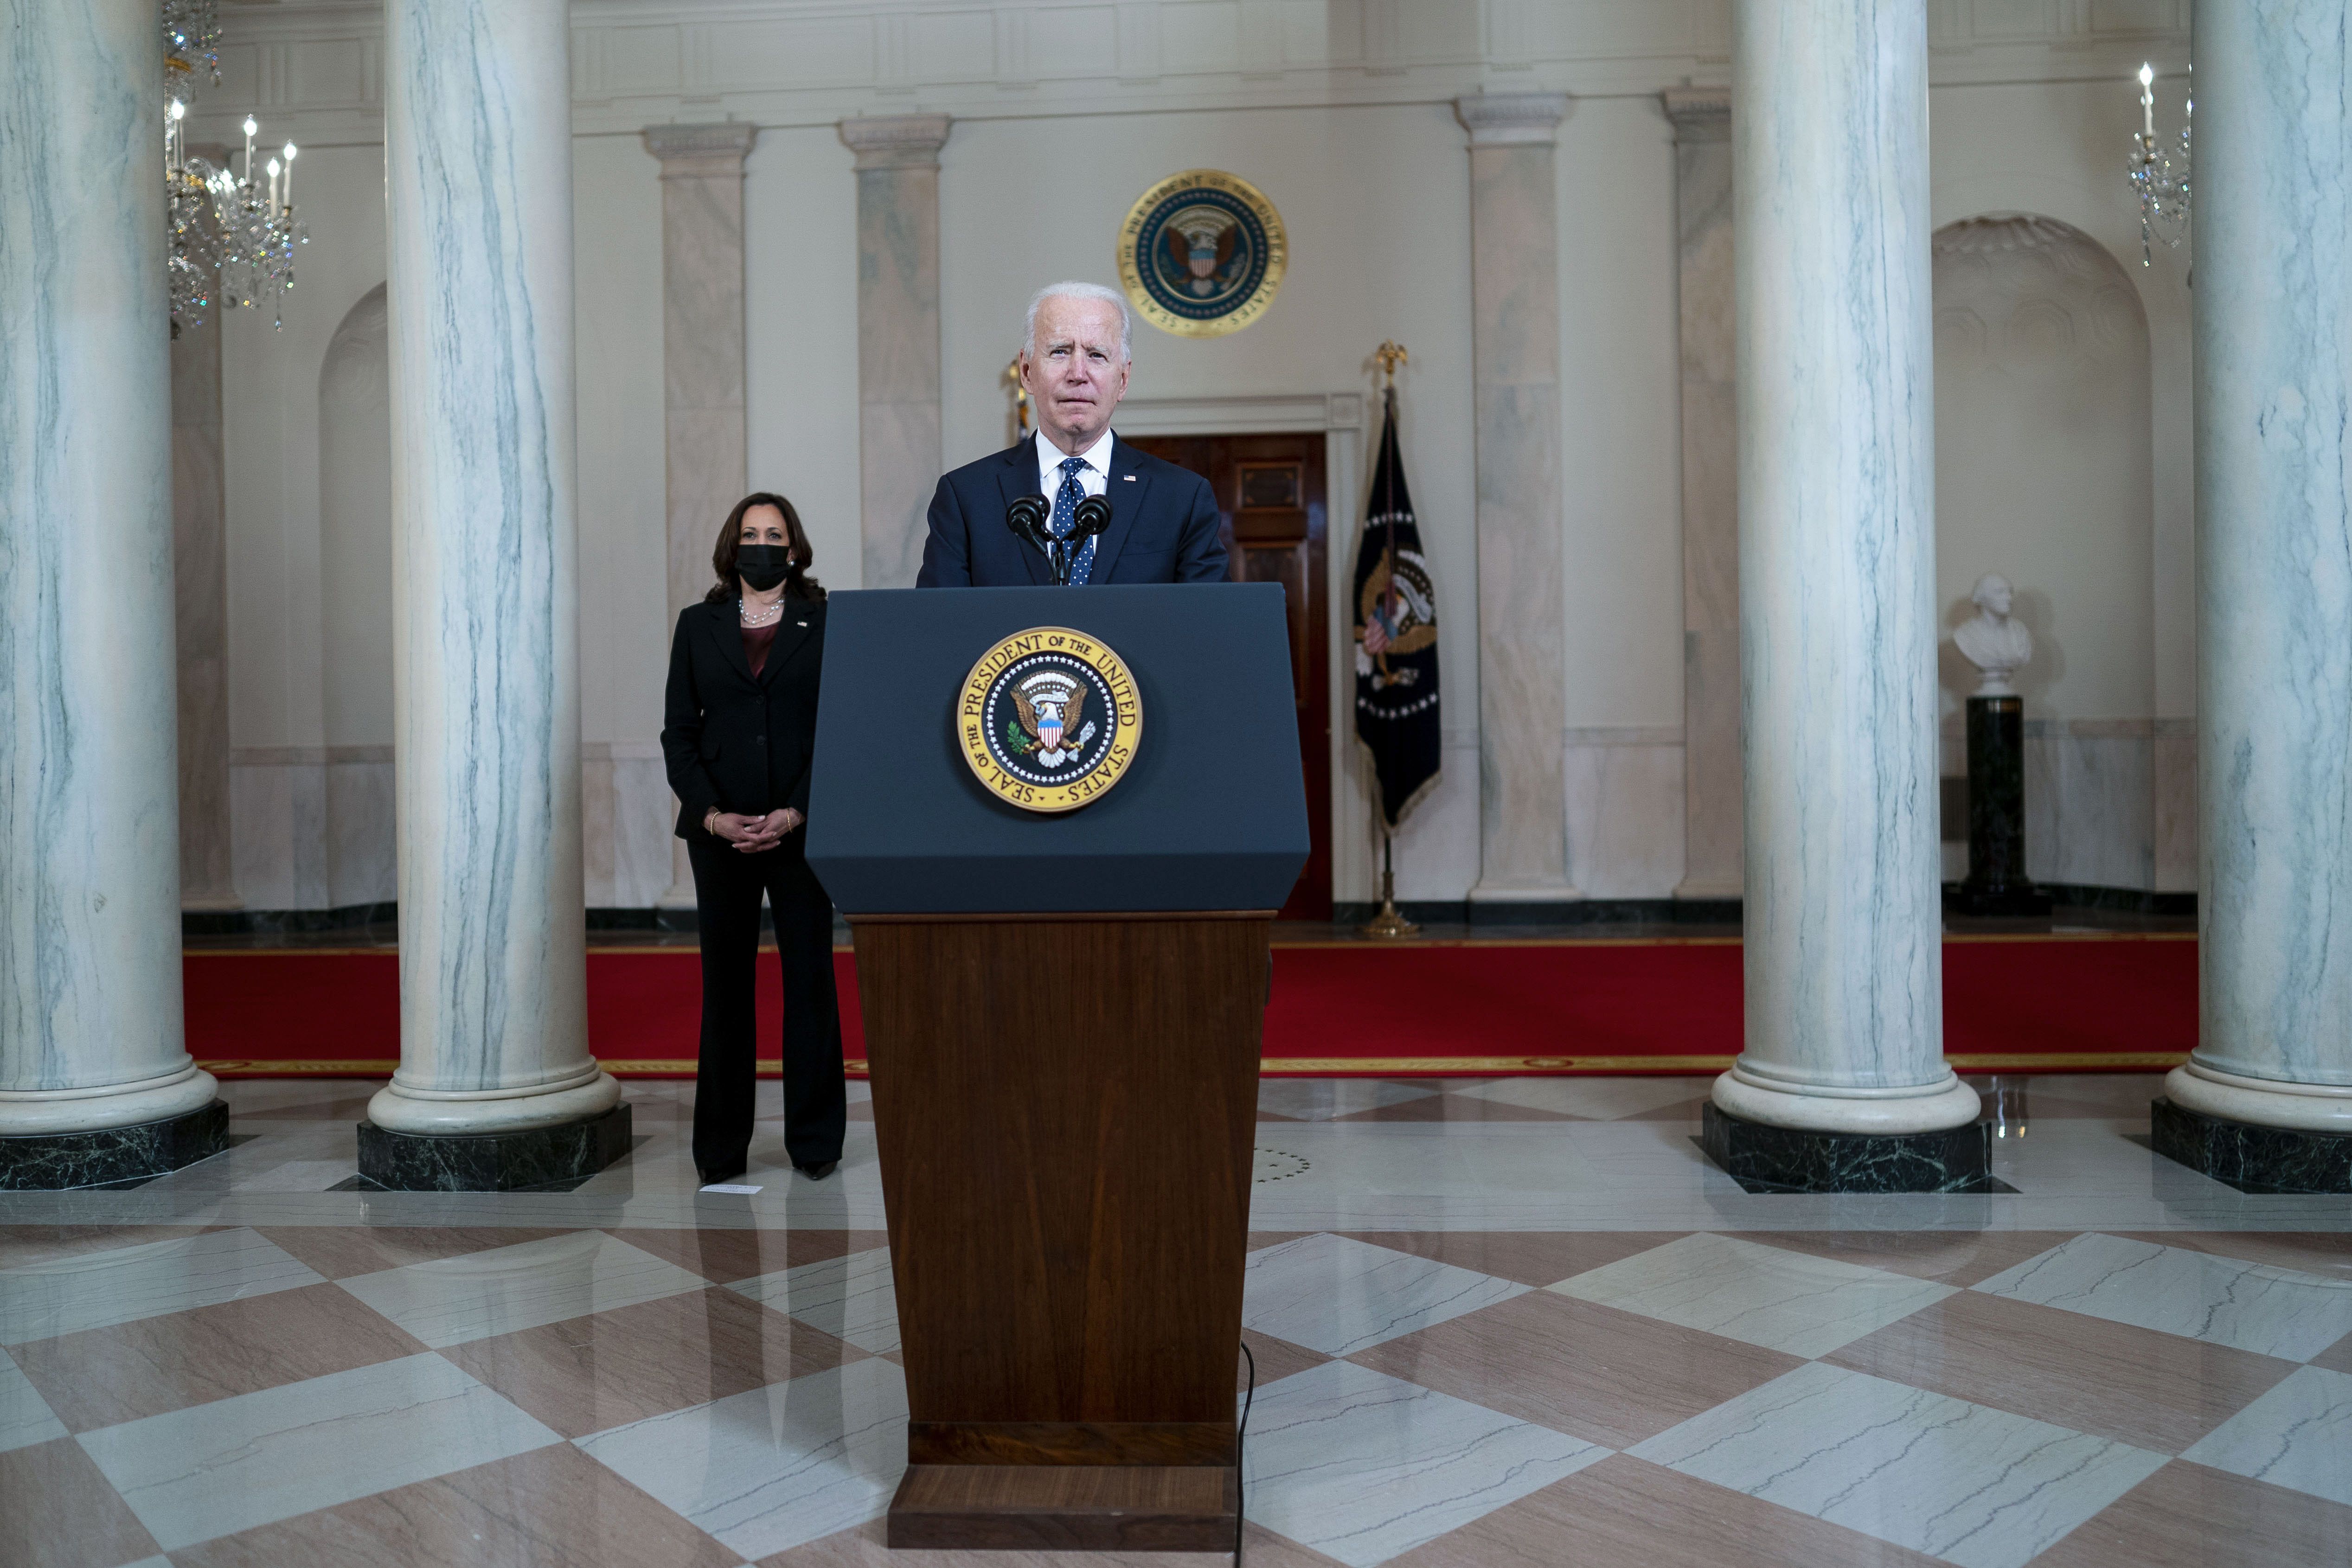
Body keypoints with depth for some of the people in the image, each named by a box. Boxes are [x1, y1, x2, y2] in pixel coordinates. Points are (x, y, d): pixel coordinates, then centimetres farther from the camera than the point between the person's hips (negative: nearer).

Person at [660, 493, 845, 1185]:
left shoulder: (826, 624, 5)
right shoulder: (698, 625, 10)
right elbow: (679, 731, 7)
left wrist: (795, 813, -11)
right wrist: (711, 813, -7)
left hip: (802, 828, -1)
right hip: (719, 832, 1)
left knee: (810, 979, 2)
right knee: (724, 984, 5)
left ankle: (815, 1140, 12)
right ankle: (721, 1147, 13)